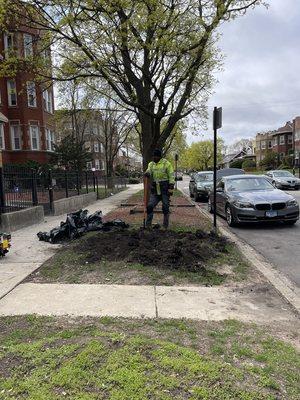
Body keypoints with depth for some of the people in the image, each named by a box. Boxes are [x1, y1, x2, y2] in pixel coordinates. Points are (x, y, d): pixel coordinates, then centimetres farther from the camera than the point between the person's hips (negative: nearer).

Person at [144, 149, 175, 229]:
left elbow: (171, 176, -7)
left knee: (166, 207, 3)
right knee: (150, 206, -1)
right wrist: (147, 173, -31)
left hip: (164, 189, -4)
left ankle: (165, 226, 15)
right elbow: (149, 170, -6)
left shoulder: (166, 163, -5)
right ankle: (148, 224, 10)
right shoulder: (151, 164, 11)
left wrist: (171, 187, -15)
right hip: (155, 189, 4)